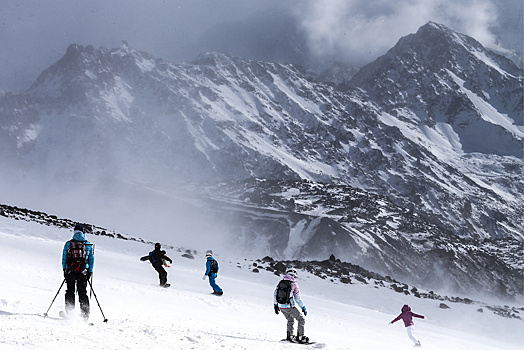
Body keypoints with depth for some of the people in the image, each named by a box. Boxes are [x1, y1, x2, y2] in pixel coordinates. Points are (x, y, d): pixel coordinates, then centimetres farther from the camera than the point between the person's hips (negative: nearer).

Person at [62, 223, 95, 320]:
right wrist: (90, 272, 11)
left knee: (70, 292, 12)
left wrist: (64, 270, 10)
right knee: (82, 293, 7)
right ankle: (85, 314, 1)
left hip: (70, 272, 0)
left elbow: (64, 258, 3)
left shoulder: (68, 244, 2)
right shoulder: (89, 245, 3)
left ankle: (69, 312, 4)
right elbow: (91, 259, 6)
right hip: (83, 272, 0)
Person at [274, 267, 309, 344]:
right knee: (301, 320, 9)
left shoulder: (280, 283, 2)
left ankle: (289, 336, 28)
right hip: (289, 307, -6)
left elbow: (275, 294, 6)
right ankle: (300, 337, 4)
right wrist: (303, 308, 0)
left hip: (281, 307, 6)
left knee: (290, 320, 29)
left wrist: (275, 306, 17)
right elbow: (298, 299, -11)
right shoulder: (294, 285, -12)